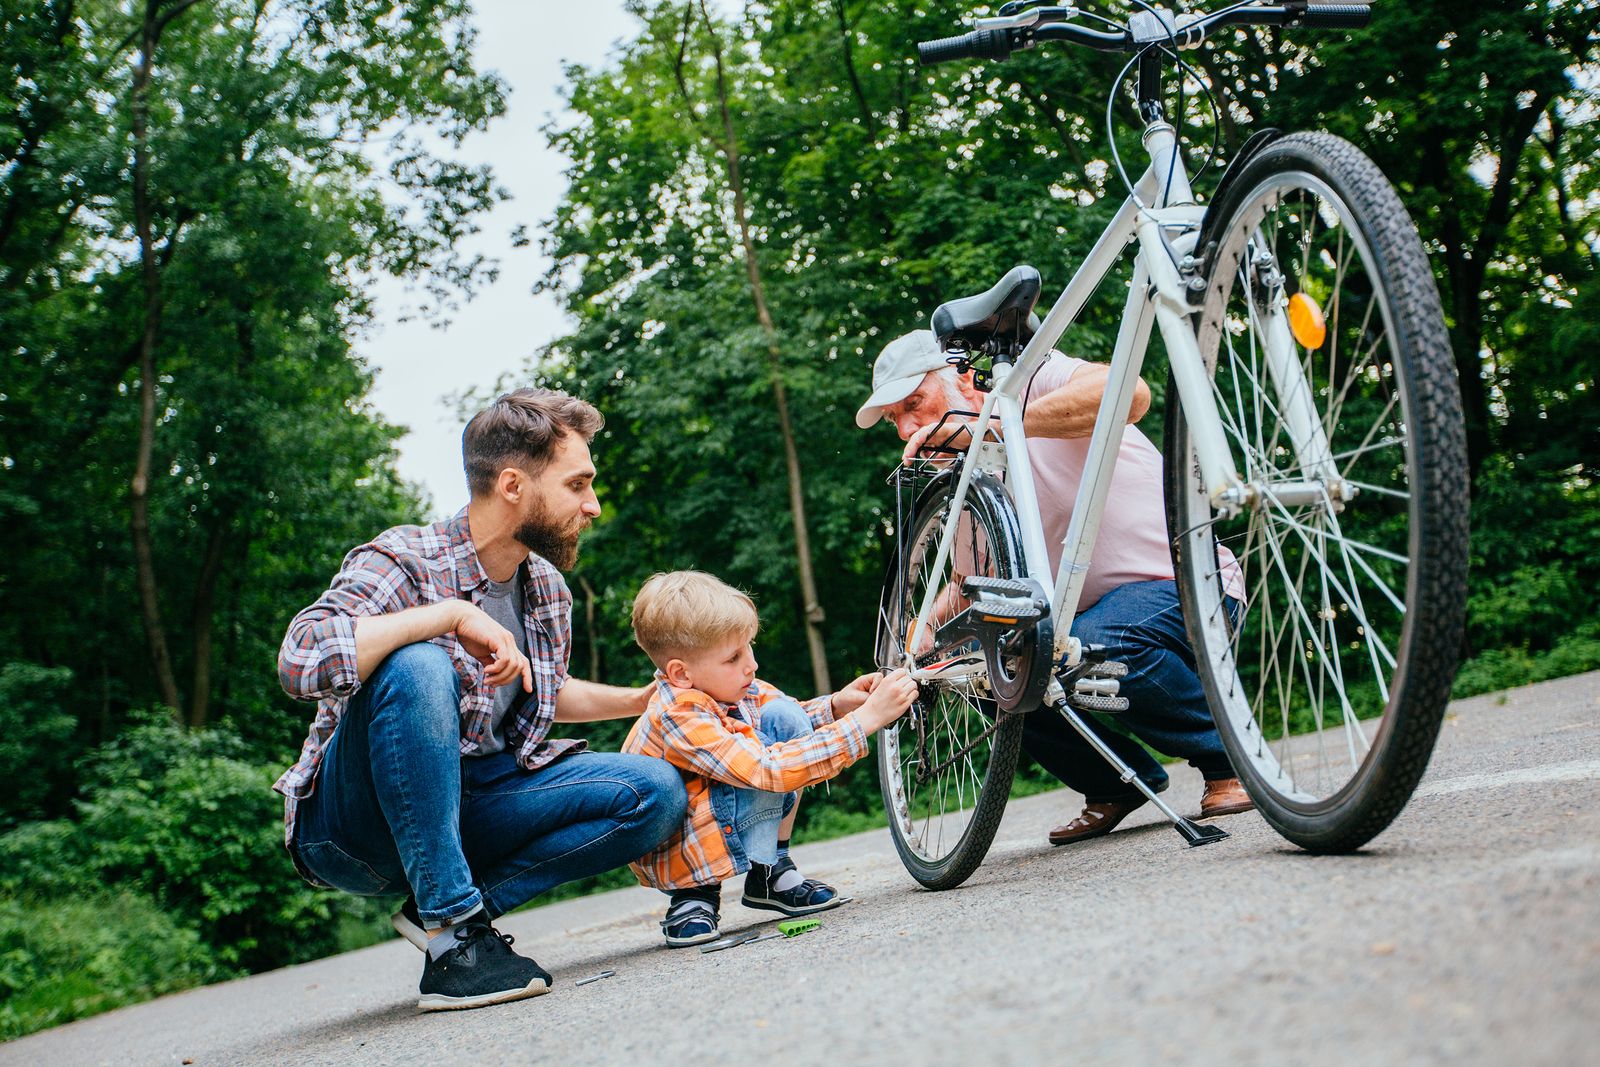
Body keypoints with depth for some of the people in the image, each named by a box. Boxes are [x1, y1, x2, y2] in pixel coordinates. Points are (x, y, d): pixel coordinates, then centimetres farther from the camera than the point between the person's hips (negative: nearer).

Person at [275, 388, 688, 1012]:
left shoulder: (548, 590, 5)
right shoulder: (404, 561, -18)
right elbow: (301, 661, -37)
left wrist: (642, 700, 15)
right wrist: (453, 614, -33)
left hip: (467, 809, 7)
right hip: (353, 831, -6)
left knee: (655, 793, -8)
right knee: (417, 667, -35)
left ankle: (461, 905, -8)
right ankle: (453, 937, -29)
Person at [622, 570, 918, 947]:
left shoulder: (729, 685, -8)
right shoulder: (678, 719, -33)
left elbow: (794, 722, 9)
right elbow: (771, 769, -41)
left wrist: (837, 704, -14)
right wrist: (867, 718, -41)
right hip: (670, 854, -8)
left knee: (783, 717, -7)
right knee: (765, 757, -28)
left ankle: (773, 870, -1)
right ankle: (694, 892, -13)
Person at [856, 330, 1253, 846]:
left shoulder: (1037, 382, -13)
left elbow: (1129, 393, -36)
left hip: (1188, 587, -8)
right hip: (1091, 607, 8)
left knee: (1097, 644, -36)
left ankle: (1230, 763, -12)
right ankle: (1117, 786, 6)